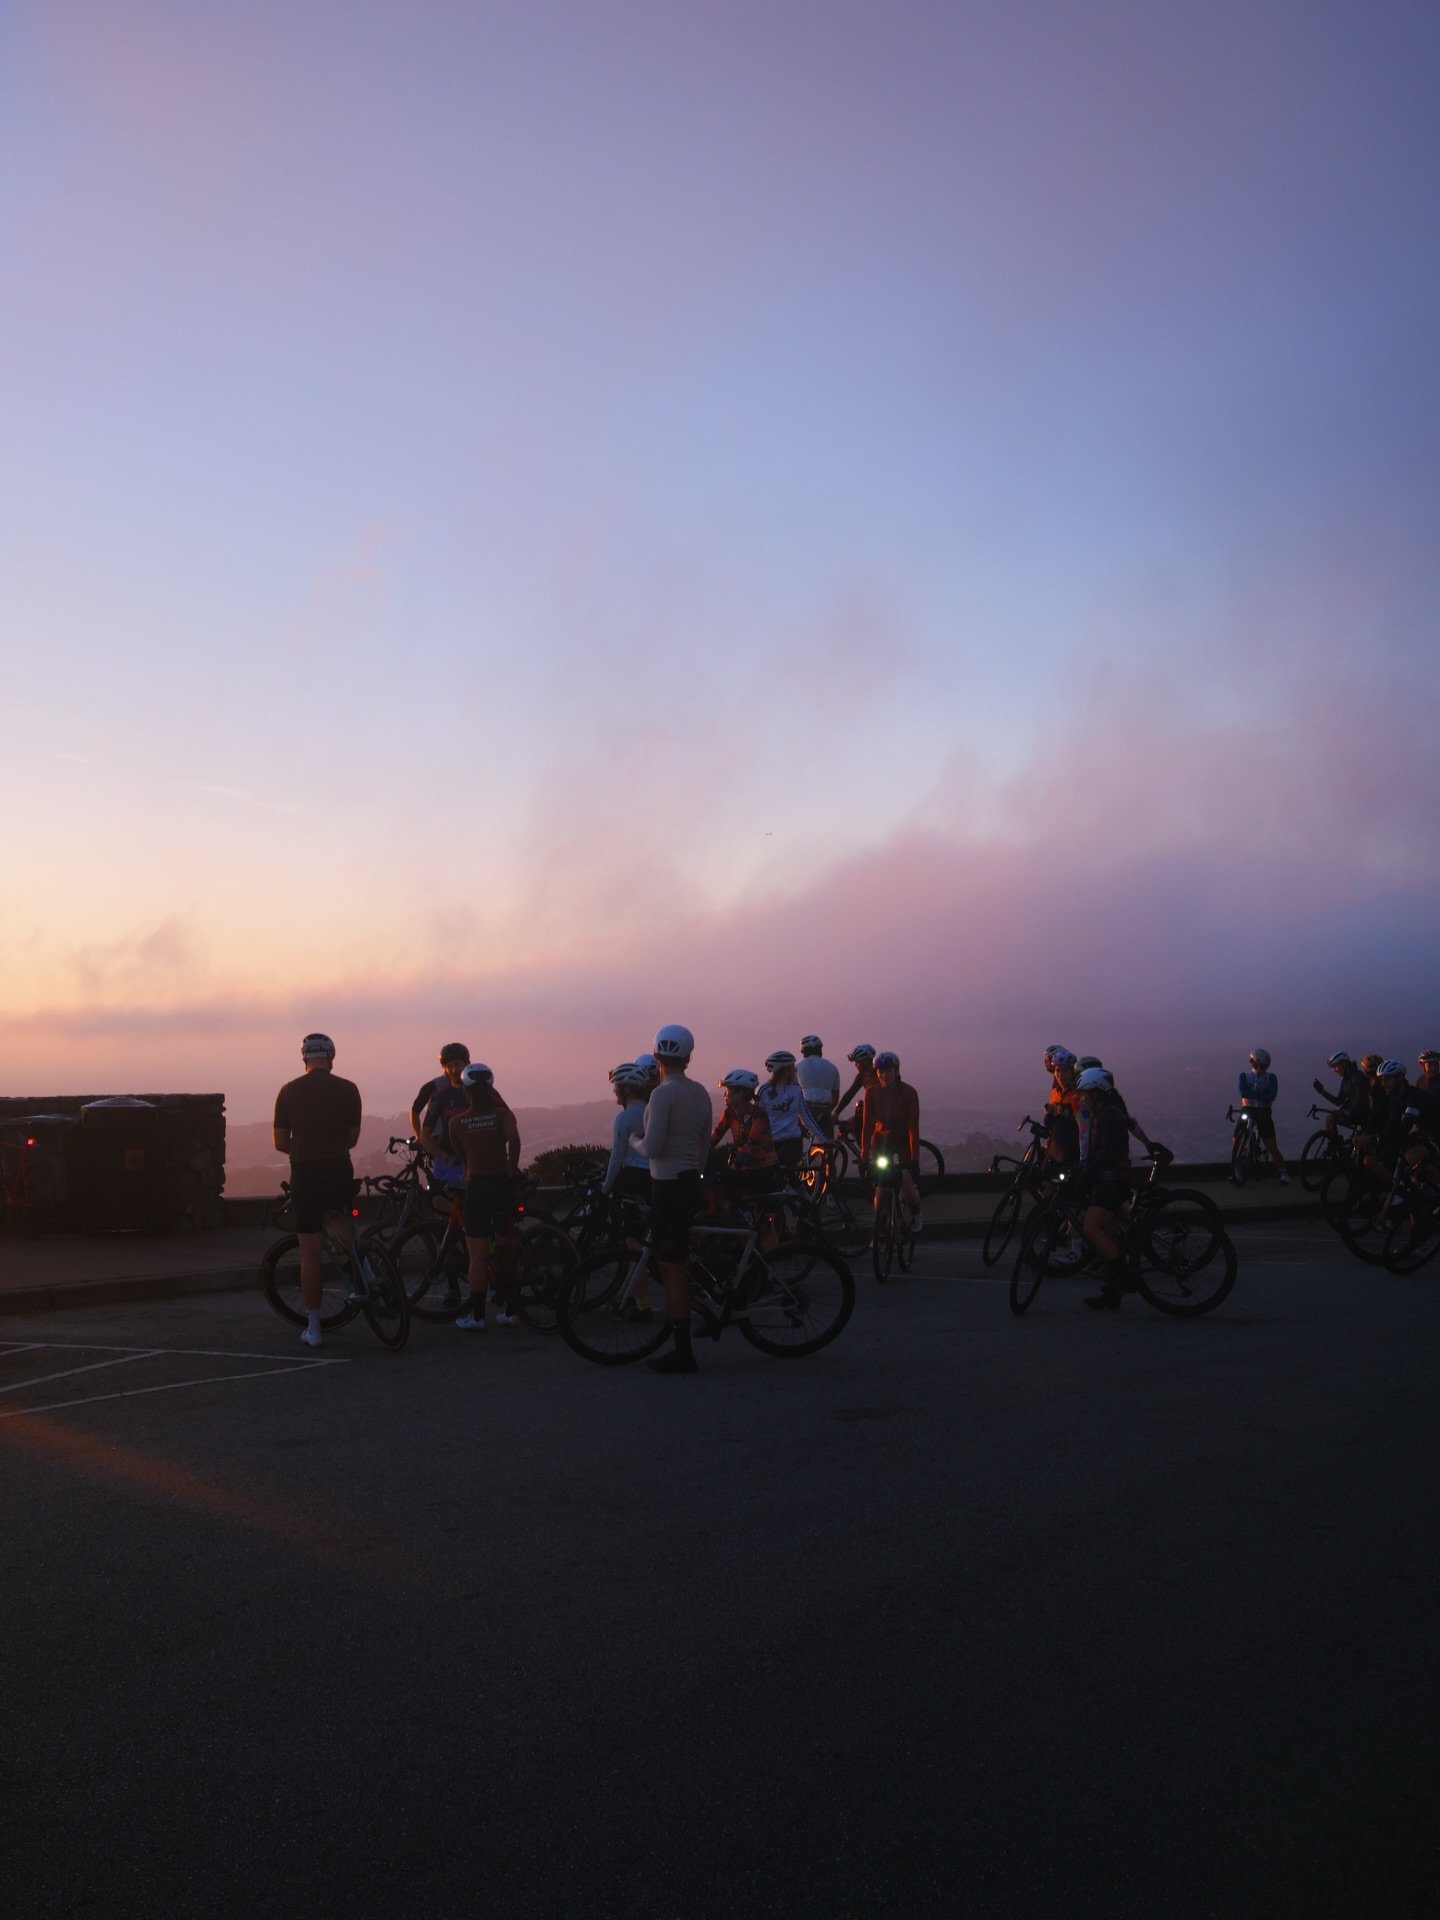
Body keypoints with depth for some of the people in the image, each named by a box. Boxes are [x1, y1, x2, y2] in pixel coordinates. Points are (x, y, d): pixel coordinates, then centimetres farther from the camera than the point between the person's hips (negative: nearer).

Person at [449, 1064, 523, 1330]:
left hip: (476, 1186, -1)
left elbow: (461, 1156, 6)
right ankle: (510, 1310, 15)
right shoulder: (502, 1114, -4)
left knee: (478, 1255, 2)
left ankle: (476, 1313, 3)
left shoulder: (456, 1122, -2)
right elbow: (514, 1139, -21)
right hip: (503, 1183, 2)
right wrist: (512, 1168, -8)